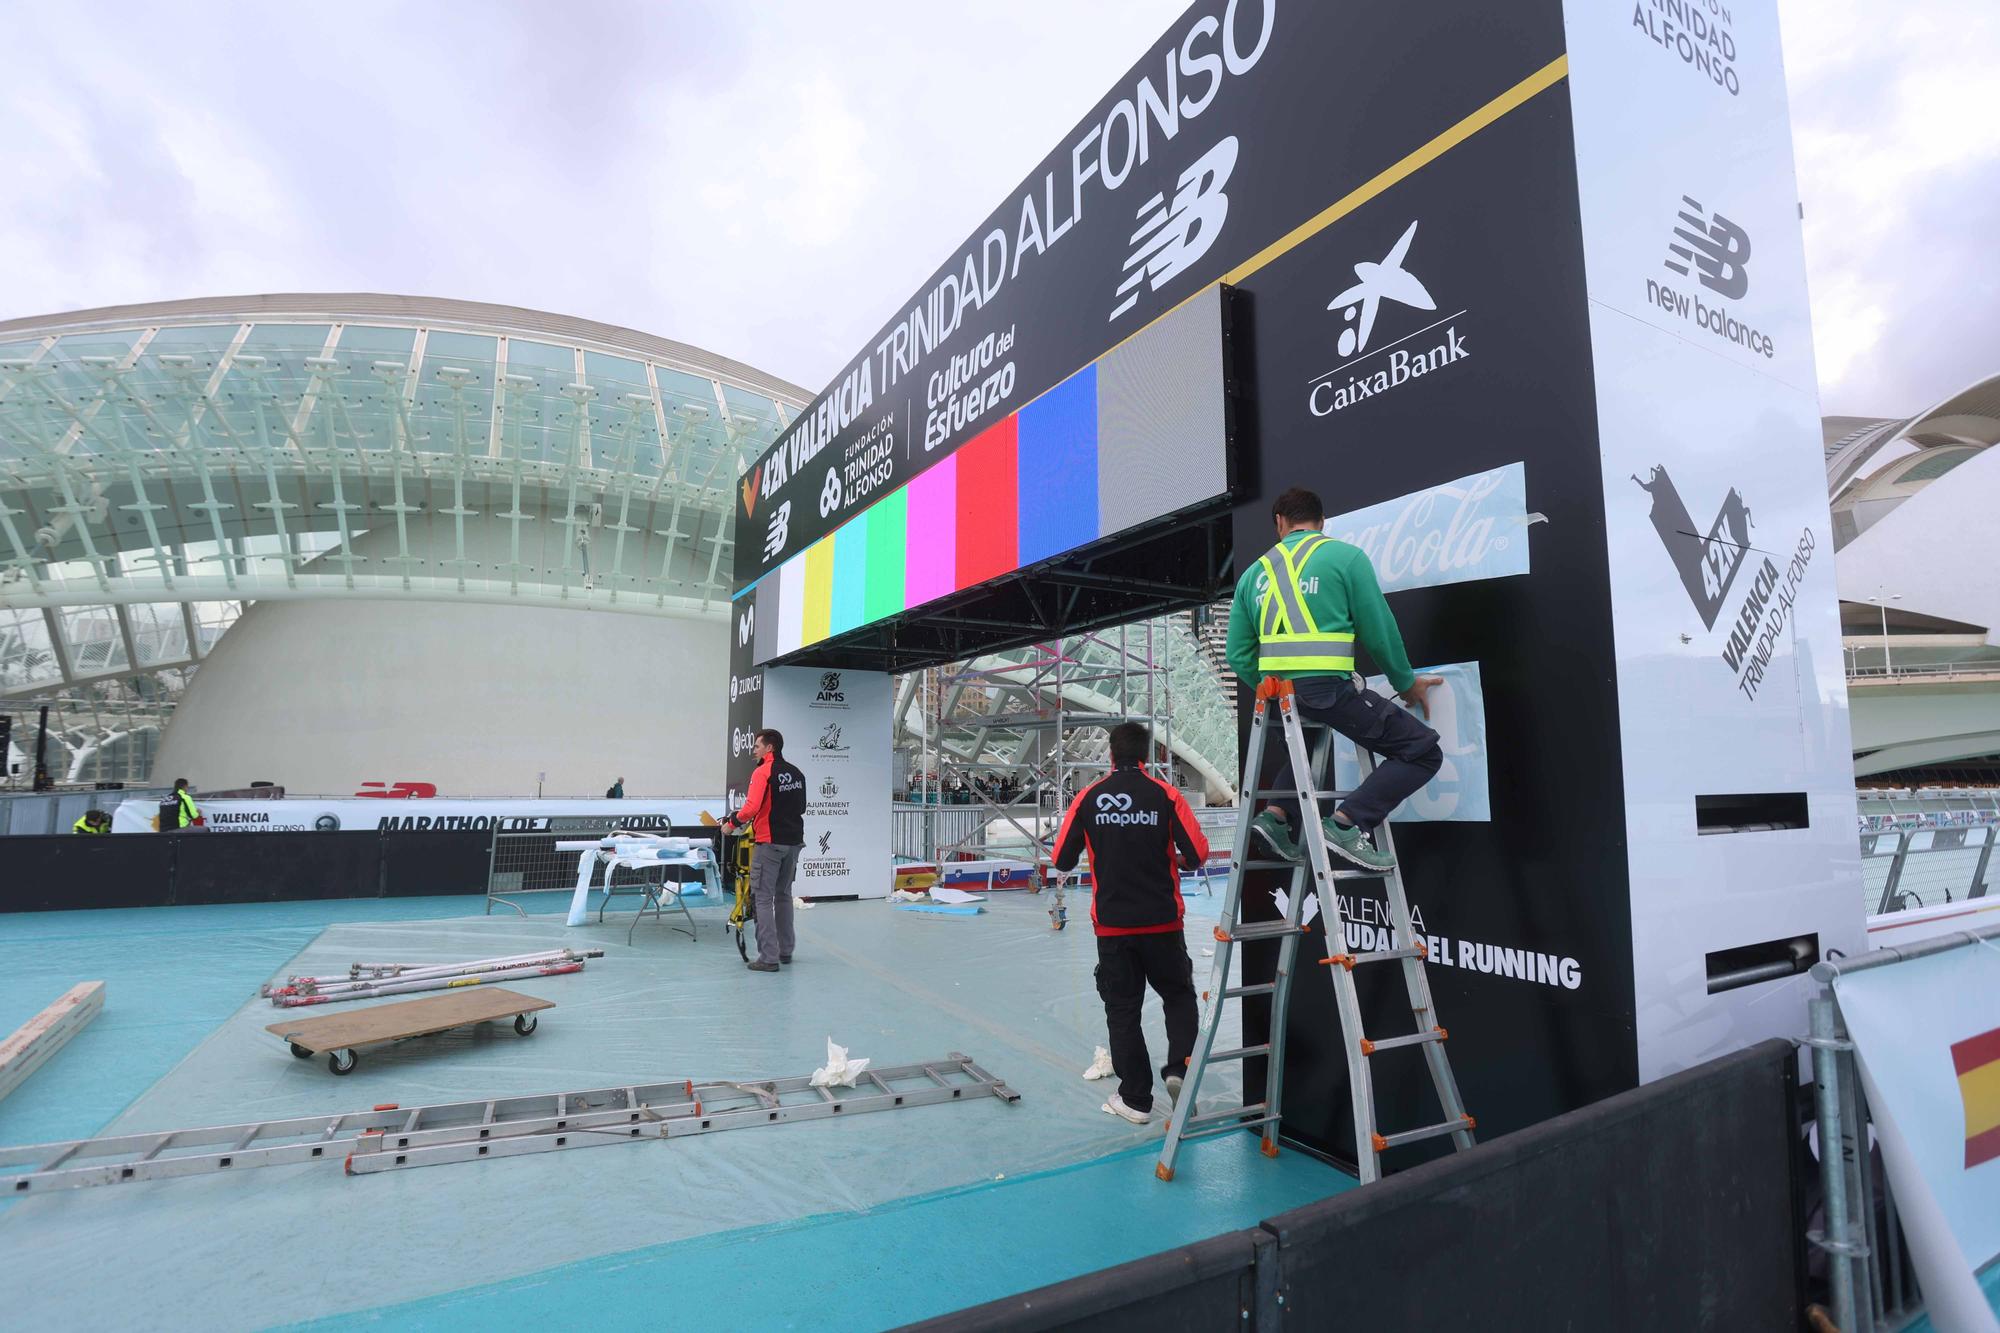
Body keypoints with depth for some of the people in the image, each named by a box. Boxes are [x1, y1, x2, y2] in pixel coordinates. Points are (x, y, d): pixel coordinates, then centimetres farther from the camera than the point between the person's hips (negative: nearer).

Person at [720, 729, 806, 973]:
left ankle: (769, 958, -4)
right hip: (794, 842, 8)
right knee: (784, 895, 19)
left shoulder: (763, 772, -12)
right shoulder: (797, 773, 11)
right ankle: (785, 951, 26)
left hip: (769, 843, -8)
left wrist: (732, 823, -8)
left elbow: (752, 807, -22)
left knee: (764, 898, -2)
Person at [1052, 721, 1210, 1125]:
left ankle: (1136, 1099, 17)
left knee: (1122, 1009, 12)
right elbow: (1197, 855, -8)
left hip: (1112, 925, 1)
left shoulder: (1088, 798, -4)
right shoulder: (1165, 795, -7)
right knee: (1179, 996, 19)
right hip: (1162, 922, 0)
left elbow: (1062, 861, 0)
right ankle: (1178, 1068, 1)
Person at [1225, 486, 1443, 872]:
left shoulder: (1254, 573, 15)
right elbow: (1379, 631, 3)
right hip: (1327, 689, -6)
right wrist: (1406, 683, 18)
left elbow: (1238, 656, 11)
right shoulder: (1346, 556, 5)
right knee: (1422, 751, 6)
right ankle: (1345, 822, -10)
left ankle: (1277, 814, 12)